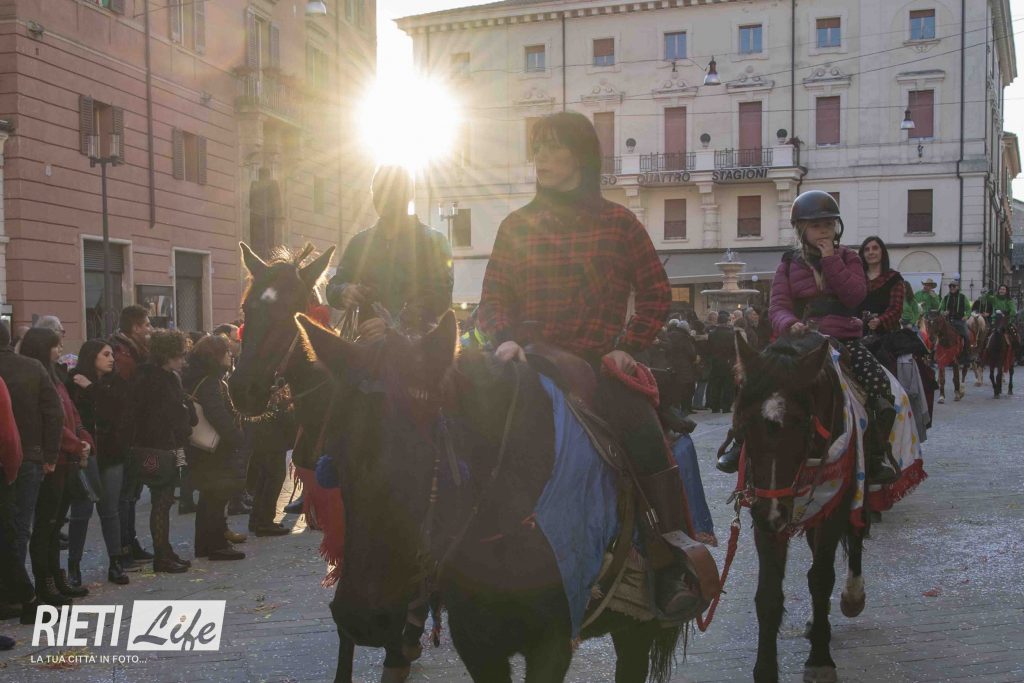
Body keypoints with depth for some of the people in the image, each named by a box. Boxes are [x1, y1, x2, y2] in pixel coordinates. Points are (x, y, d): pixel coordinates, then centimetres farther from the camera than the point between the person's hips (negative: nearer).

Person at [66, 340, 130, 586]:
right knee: (81, 510, -1)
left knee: (110, 509, 8)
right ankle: (74, 566, 10)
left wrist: (91, 388, -9)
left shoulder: (115, 382, 5)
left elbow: (119, 408, -11)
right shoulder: (73, 383, -4)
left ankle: (115, 563, 14)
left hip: (111, 453, 3)